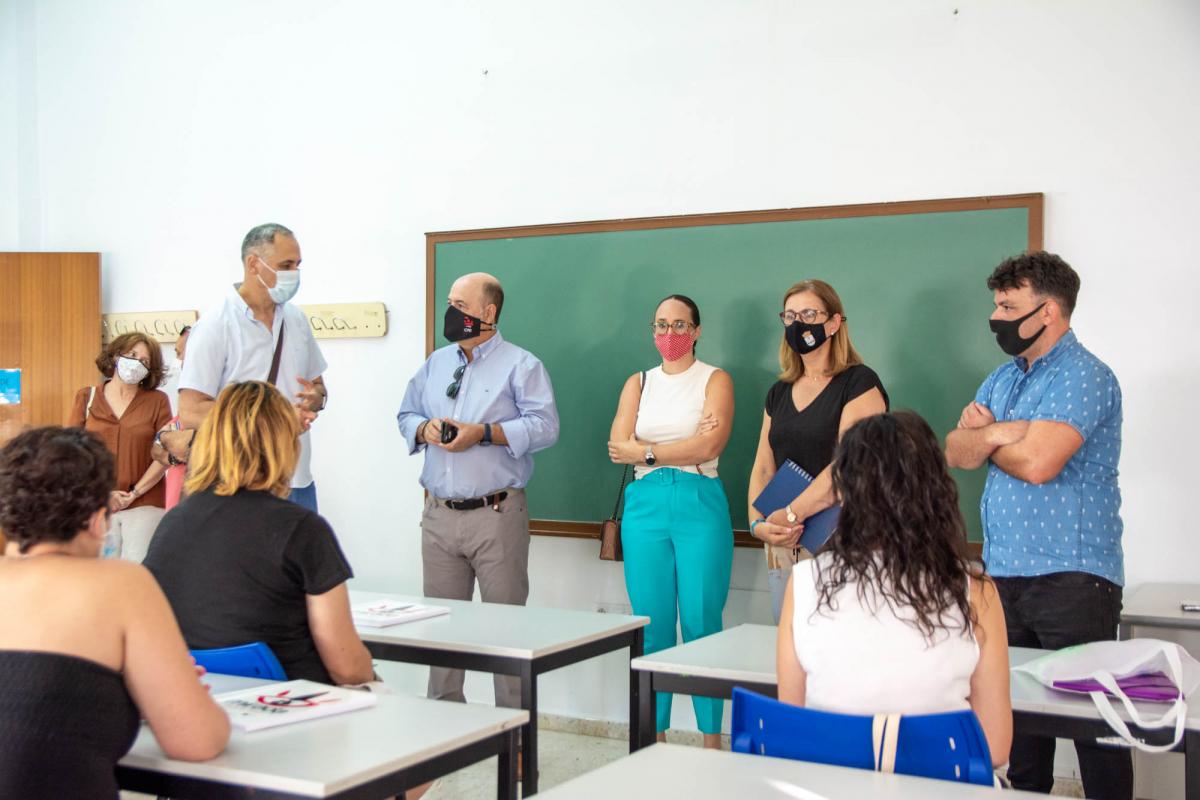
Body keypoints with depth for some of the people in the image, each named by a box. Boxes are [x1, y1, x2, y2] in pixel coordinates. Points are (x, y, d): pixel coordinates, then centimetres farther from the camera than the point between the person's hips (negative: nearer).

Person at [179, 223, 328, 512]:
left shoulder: (296, 320, 12)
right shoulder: (215, 326, -9)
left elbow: (317, 385, 23)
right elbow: (190, 414, -16)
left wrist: (316, 397, -3)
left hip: (298, 480, 6)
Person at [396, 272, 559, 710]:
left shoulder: (521, 365, 0)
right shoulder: (435, 364, 18)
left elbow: (544, 426, -10)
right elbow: (406, 415, 21)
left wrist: (483, 433, -18)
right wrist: (424, 429, -3)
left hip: (497, 514, -5)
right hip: (439, 514, 5)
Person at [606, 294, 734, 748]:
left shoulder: (715, 380, 6)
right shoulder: (638, 383, 16)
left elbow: (711, 445, -10)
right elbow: (619, 445, 1)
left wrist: (646, 451, -6)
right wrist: (685, 447, -8)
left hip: (699, 505, -3)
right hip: (645, 505, 3)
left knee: (702, 625, -4)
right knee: (651, 626, 3)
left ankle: (712, 740, 5)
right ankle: (654, 738, 11)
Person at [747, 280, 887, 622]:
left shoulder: (860, 383, -5)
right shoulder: (779, 392, 16)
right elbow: (763, 467, 13)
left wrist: (790, 514, -19)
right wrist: (758, 523, -4)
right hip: (783, 547, 6)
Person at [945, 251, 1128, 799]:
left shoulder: (1083, 376, -10)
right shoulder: (1003, 377, 17)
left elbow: (1036, 462, -22)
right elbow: (956, 451, 6)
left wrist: (985, 437, -3)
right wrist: (999, 432, -15)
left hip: (1071, 576, -8)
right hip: (1004, 572, 8)